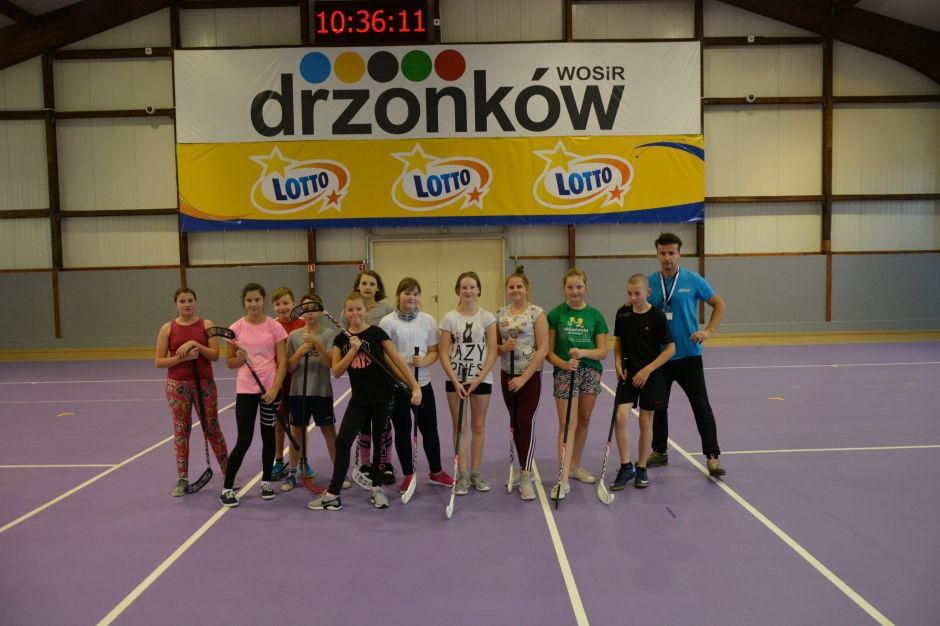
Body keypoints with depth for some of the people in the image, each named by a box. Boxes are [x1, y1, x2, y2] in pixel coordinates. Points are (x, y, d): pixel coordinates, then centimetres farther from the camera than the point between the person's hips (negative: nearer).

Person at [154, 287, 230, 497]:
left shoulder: (207, 325, -1)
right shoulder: (167, 328, 0)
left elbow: (215, 355, -8)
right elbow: (158, 361, -3)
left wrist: (195, 344, -21)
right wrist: (183, 357, -17)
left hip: (204, 383, 0)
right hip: (177, 385, 1)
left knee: (212, 429, 6)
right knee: (181, 431, 6)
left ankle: (228, 473, 16)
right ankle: (182, 479, 15)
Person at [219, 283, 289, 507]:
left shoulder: (275, 327, -4)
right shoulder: (236, 328, 0)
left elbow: (282, 361, -5)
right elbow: (230, 363, 8)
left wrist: (275, 389, -14)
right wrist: (239, 359, -15)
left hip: (270, 388, 0)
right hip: (245, 388, 0)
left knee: (268, 436, 12)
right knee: (244, 441, -4)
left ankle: (266, 482, 28)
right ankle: (227, 488, 11)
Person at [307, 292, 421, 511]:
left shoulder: (377, 333, -6)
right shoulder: (341, 339, 4)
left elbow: (398, 361, -7)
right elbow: (336, 372, -3)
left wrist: (415, 387, -13)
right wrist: (353, 350, -15)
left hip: (382, 396, -3)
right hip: (359, 398, 3)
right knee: (342, 442, -2)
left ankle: (377, 489, 25)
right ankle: (332, 495, 8)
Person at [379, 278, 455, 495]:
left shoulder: (428, 320, 3)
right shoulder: (388, 321, -4)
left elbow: (434, 352, 4)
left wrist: (423, 362, -17)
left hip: (422, 383, 2)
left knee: (430, 429, 10)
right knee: (403, 430, 9)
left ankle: (436, 472, 30)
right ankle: (408, 476, 24)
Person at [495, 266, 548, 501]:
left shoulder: (537, 313, -8)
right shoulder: (500, 314, 5)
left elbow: (543, 348, -12)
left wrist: (524, 377, -16)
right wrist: (503, 347, -13)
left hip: (530, 376, -5)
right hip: (507, 375, 5)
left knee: (526, 422, -7)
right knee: (516, 423, 11)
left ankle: (526, 477, -2)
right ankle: (525, 470, 24)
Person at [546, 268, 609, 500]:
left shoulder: (595, 315, 3)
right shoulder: (556, 314, -2)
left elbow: (603, 352, 0)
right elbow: (549, 351, -3)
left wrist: (582, 353, -18)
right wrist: (564, 364, -20)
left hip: (591, 372, 3)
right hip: (564, 373, -3)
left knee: (584, 421, 13)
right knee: (567, 424, -8)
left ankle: (575, 466, 31)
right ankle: (563, 479, -7)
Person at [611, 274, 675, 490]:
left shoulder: (657, 316, -10)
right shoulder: (622, 313, 1)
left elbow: (670, 349, -7)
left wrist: (647, 370, -13)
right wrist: (618, 364, -2)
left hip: (650, 375, -2)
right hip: (627, 374, 2)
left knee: (645, 420, 6)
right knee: (621, 417, -11)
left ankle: (641, 468, 21)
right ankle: (626, 467, 4)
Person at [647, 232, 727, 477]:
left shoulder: (693, 280, -4)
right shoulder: (649, 284, 1)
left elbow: (719, 304, 5)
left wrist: (709, 331, -7)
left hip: (688, 355, -3)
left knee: (701, 407, -2)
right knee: (658, 406, 12)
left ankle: (712, 457, 7)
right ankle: (659, 452, 27)